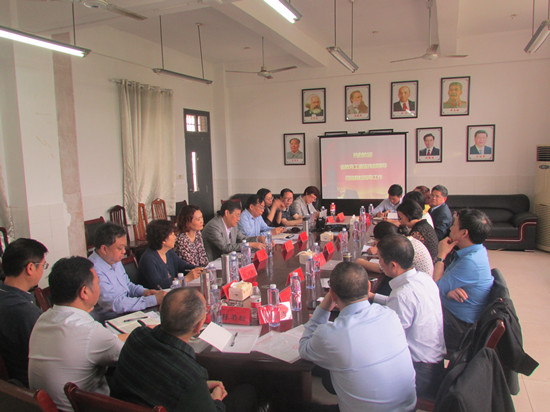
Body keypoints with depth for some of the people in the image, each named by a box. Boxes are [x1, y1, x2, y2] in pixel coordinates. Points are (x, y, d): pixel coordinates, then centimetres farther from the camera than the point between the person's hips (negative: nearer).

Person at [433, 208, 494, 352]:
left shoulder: (471, 262, -31)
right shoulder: (476, 251, 1)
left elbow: (437, 289, -23)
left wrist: (441, 255, -17)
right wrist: (449, 289, -19)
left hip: (459, 327, -9)